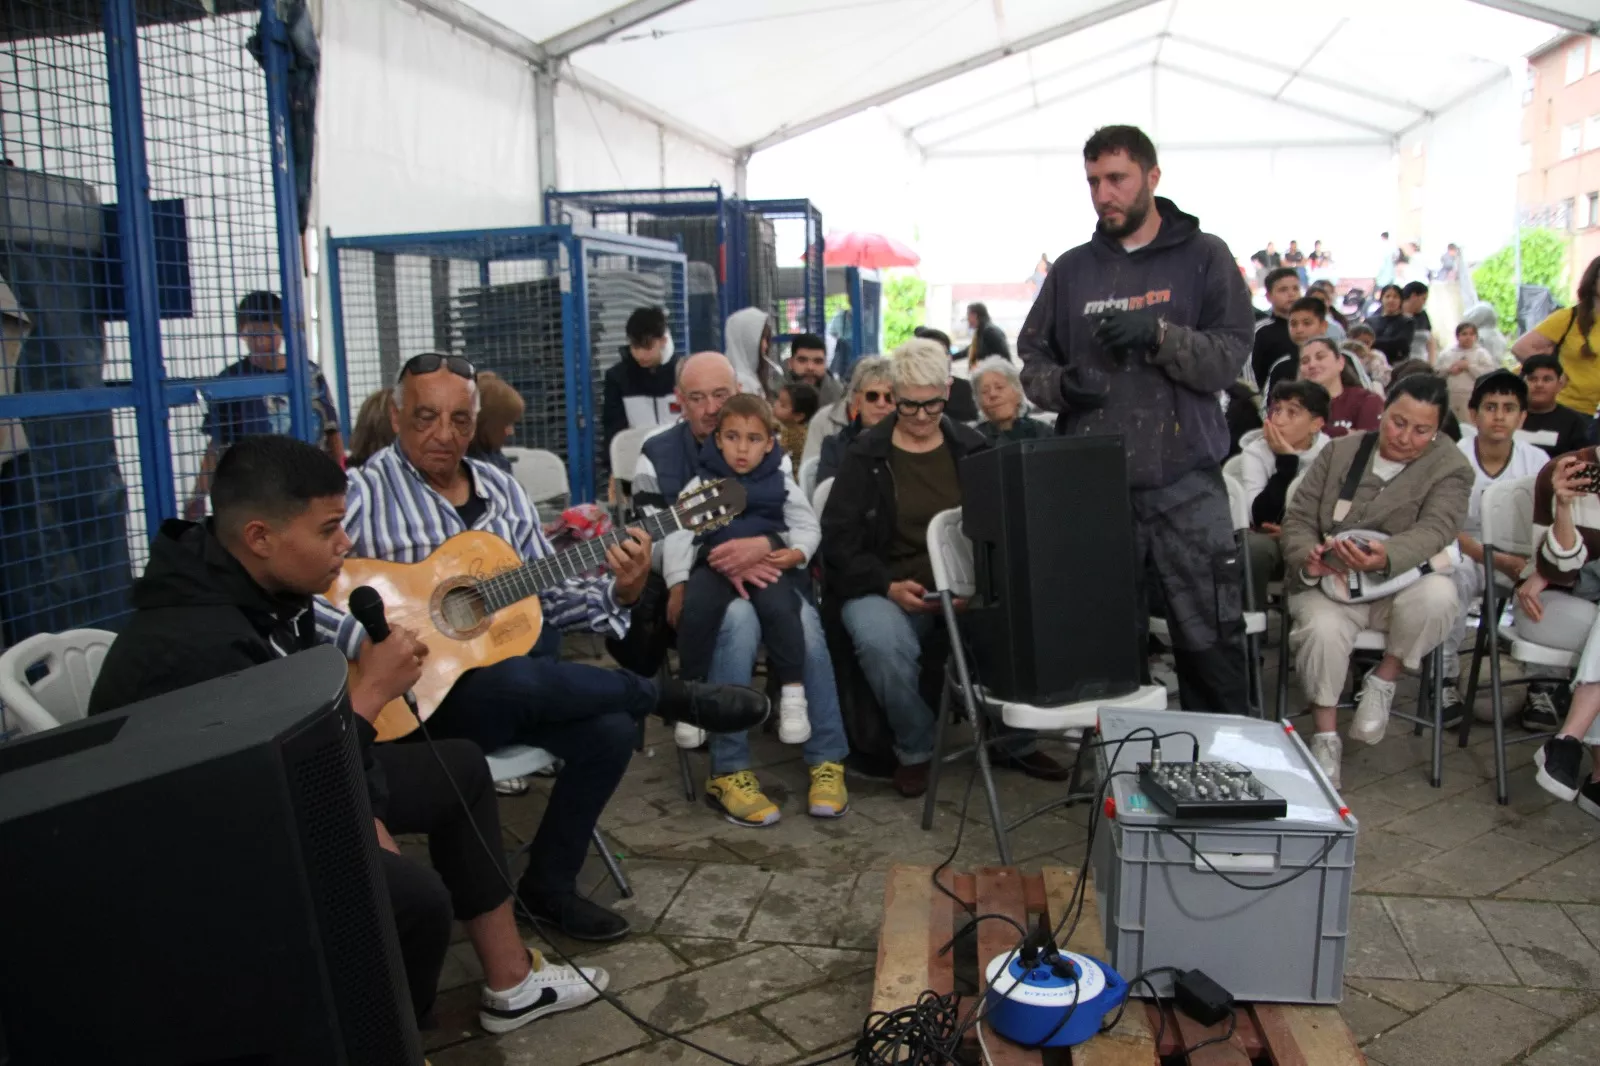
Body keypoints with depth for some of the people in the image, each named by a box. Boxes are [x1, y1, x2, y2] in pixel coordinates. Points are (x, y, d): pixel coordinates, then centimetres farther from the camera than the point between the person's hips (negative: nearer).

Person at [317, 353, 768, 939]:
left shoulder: (500, 488, 12)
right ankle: (673, 697, -13)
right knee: (517, 680, -37)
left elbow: (545, 592, 11)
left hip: (519, 681, 6)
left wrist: (618, 591, -7)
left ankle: (549, 884, 4)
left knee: (610, 729, -18)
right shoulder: (363, 493, -7)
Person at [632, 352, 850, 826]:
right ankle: (729, 771, -26)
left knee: (805, 619, -31)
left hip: (764, 579, 2)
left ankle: (826, 760, -18)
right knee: (738, 618, -36)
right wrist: (724, 564, -21)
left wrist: (764, 546, -24)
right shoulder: (658, 456, 2)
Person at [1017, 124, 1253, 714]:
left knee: (1210, 643, -1)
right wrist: (1061, 383, -7)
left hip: (1186, 485, -2)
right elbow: (1032, 360, 14)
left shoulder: (1204, 257, 6)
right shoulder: (1071, 269, 15)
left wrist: (1160, 333, -19)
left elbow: (1231, 356, -2)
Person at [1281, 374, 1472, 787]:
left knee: (1438, 594, -34)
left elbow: (1434, 529, -17)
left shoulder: (1451, 468, 1)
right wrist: (1306, 558, -21)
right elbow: (1298, 516, 4)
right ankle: (1325, 738, -12)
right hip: (1328, 583, 0)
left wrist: (1385, 558, -41)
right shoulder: (1339, 451, 8)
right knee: (1323, 628, -32)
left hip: (1400, 584, 0)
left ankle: (1384, 680, -7)